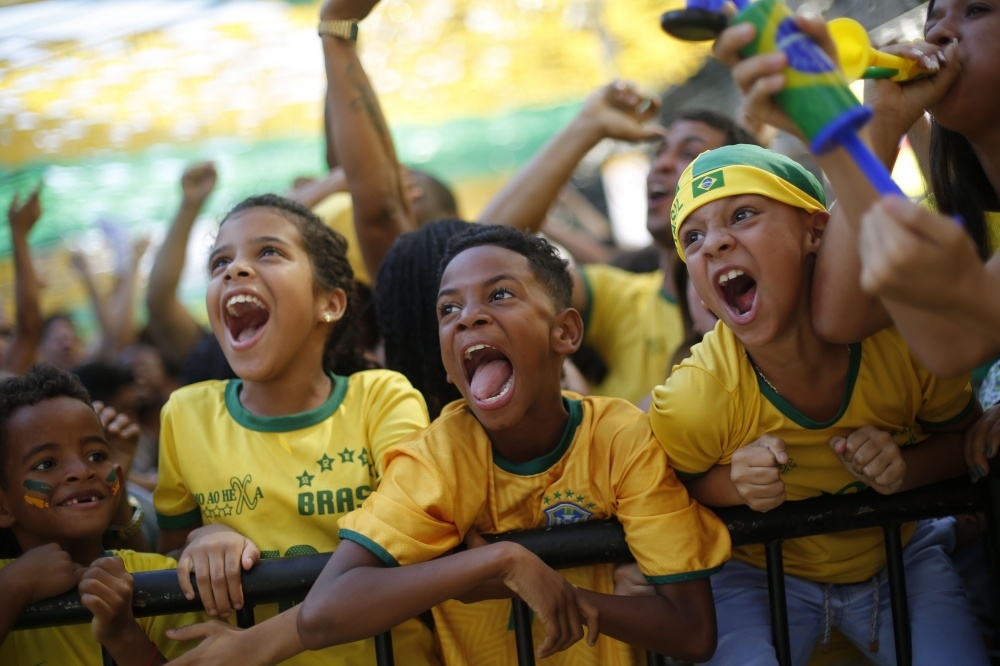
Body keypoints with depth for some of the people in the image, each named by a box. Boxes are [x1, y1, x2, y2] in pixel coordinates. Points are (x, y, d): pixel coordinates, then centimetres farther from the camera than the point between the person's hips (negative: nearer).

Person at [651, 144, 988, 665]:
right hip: (759, 576, -2)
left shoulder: (905, 338, -24)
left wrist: (904, 467, -26)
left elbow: (965, 437, -3)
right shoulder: (692, 403, -30)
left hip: (898, 558, 3)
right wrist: (732, 484, -31)